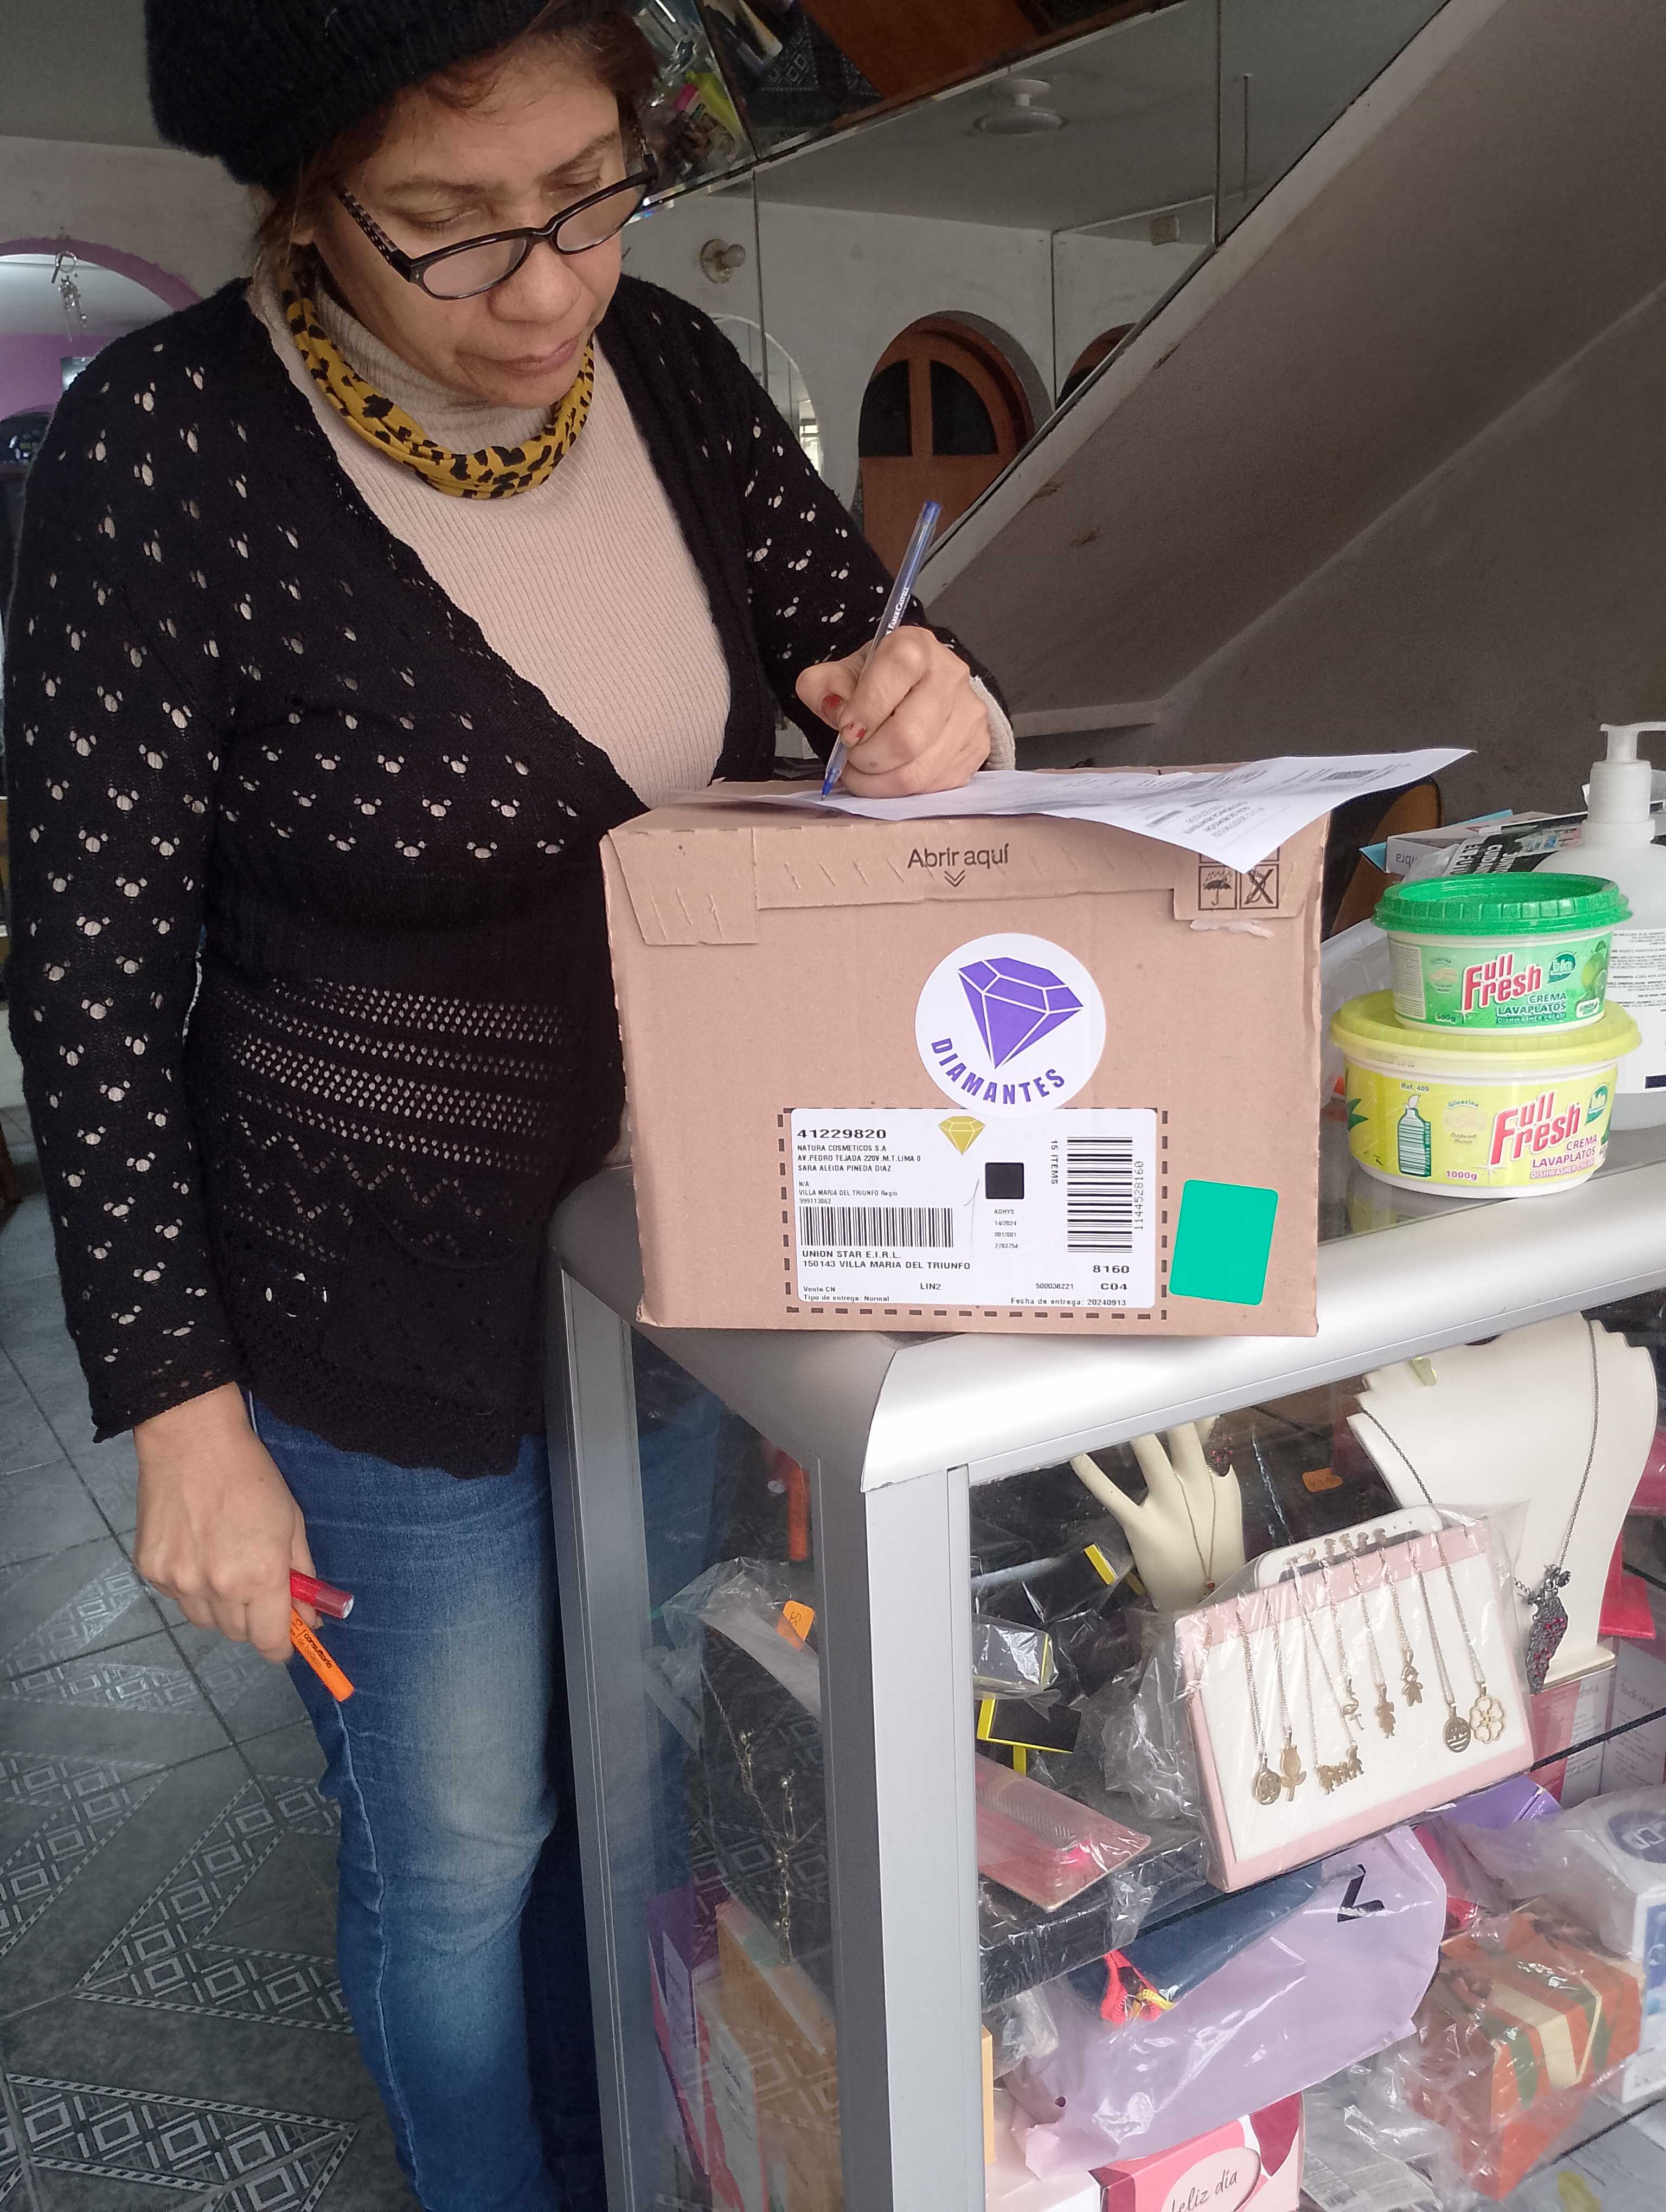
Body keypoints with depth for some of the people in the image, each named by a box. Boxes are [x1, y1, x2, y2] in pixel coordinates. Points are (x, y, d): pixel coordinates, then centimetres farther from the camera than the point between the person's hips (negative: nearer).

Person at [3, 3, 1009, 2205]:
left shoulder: (668, 366, -4)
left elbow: (859, 649, 6)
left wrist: (933, 707, -19)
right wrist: (180, 1407, -13)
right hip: (380, 1311, -5)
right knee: (462, 1851, 15)